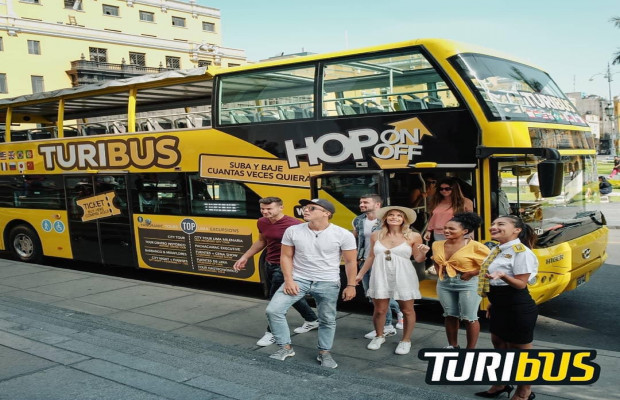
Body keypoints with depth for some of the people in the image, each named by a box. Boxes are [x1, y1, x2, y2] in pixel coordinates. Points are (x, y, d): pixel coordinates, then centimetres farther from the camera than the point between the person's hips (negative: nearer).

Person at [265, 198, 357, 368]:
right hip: (298, 279, 2)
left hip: (328, 283, -1)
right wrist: (289, 280, -7)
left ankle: (324, 353, 30)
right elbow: (286, 257, 1)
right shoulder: (293, 231, -5)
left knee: (327, 320, 7)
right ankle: (286, 347, 8)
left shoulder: (343, 235, -11)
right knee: (273, 310, -8)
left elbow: (350, 262, -3)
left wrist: (351, 285, -5)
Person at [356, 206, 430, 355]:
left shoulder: (413, 236, -4)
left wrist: (423, 252, -19)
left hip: (404, 277, -1)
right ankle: (379, 336, 27)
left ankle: (406, 340, 20)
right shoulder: (376, 235, 3)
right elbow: (371, 257, 12)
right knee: (379, 310, 6)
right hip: (381, 276, 2)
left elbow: (418, 259, 3)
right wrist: (360, 274, 15)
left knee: (407, 310, 5)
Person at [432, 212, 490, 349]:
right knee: (450, 316, 15)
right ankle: (452, 346, 30)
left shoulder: (475, 246, -17)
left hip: (468, 284, -6)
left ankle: (471, 350, 16)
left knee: (469, 318, 3)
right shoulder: (437, 245, 2)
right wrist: (439, 272, 6)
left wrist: (471, 273, -17)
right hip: (444, 283, 6)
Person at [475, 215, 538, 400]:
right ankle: (501, 384, 41)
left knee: (520, 350, 7)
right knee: (498, 344, 21)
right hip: (500, 307, 9)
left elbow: (521, 284, -21)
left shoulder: (522, 252, -19)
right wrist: (493, 302, 21)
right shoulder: (497, 250, 8)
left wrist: (502, 275, -37)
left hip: (518, 309, -9)